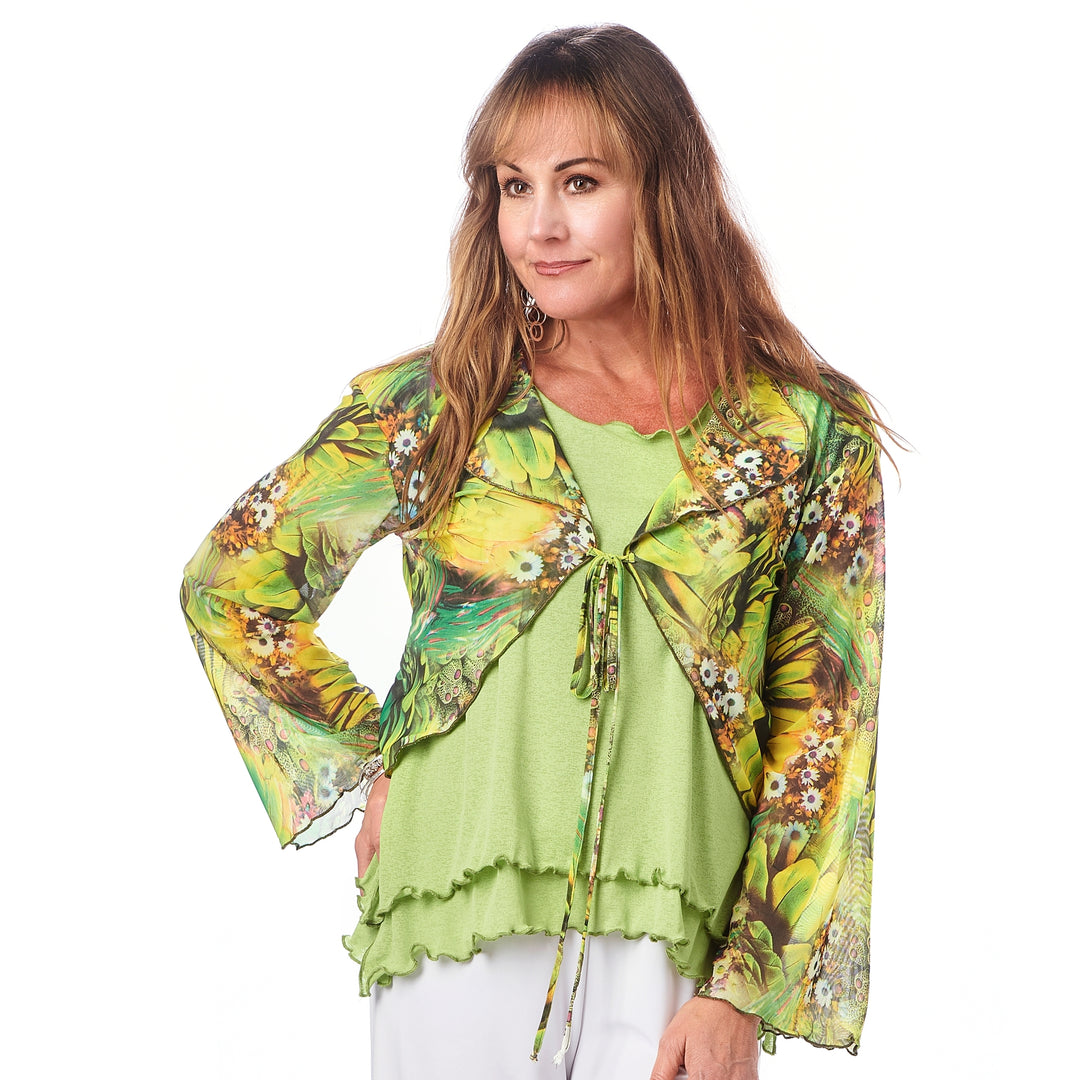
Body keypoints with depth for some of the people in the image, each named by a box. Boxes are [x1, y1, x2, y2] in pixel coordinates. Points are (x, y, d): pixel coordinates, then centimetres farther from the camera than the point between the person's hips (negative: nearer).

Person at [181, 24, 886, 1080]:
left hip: (678, 952, 0)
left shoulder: (810, 435, 2)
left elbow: (826, 735, 1)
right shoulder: (430, 405, 4)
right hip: (459, 936, 1)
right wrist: (371, 761, 5)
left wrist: (744, 991, -6)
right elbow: (227, 586, 14)